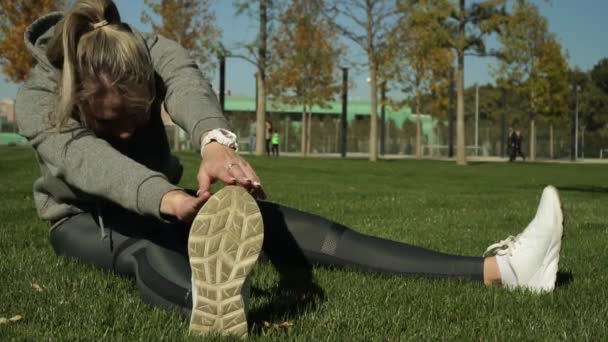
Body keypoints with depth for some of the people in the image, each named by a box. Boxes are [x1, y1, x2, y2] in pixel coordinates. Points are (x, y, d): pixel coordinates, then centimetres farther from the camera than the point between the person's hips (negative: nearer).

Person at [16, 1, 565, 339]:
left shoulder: (152, 53, -17)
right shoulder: (37, 102, -23)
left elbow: (187, 84, -40)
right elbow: (84, 158, -43)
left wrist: (215, 141, -65)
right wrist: (165, 197, -64)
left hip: (155, 207, 1)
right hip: (84, 220, -1)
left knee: (292, 229, -21)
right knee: (149, 254, -40)